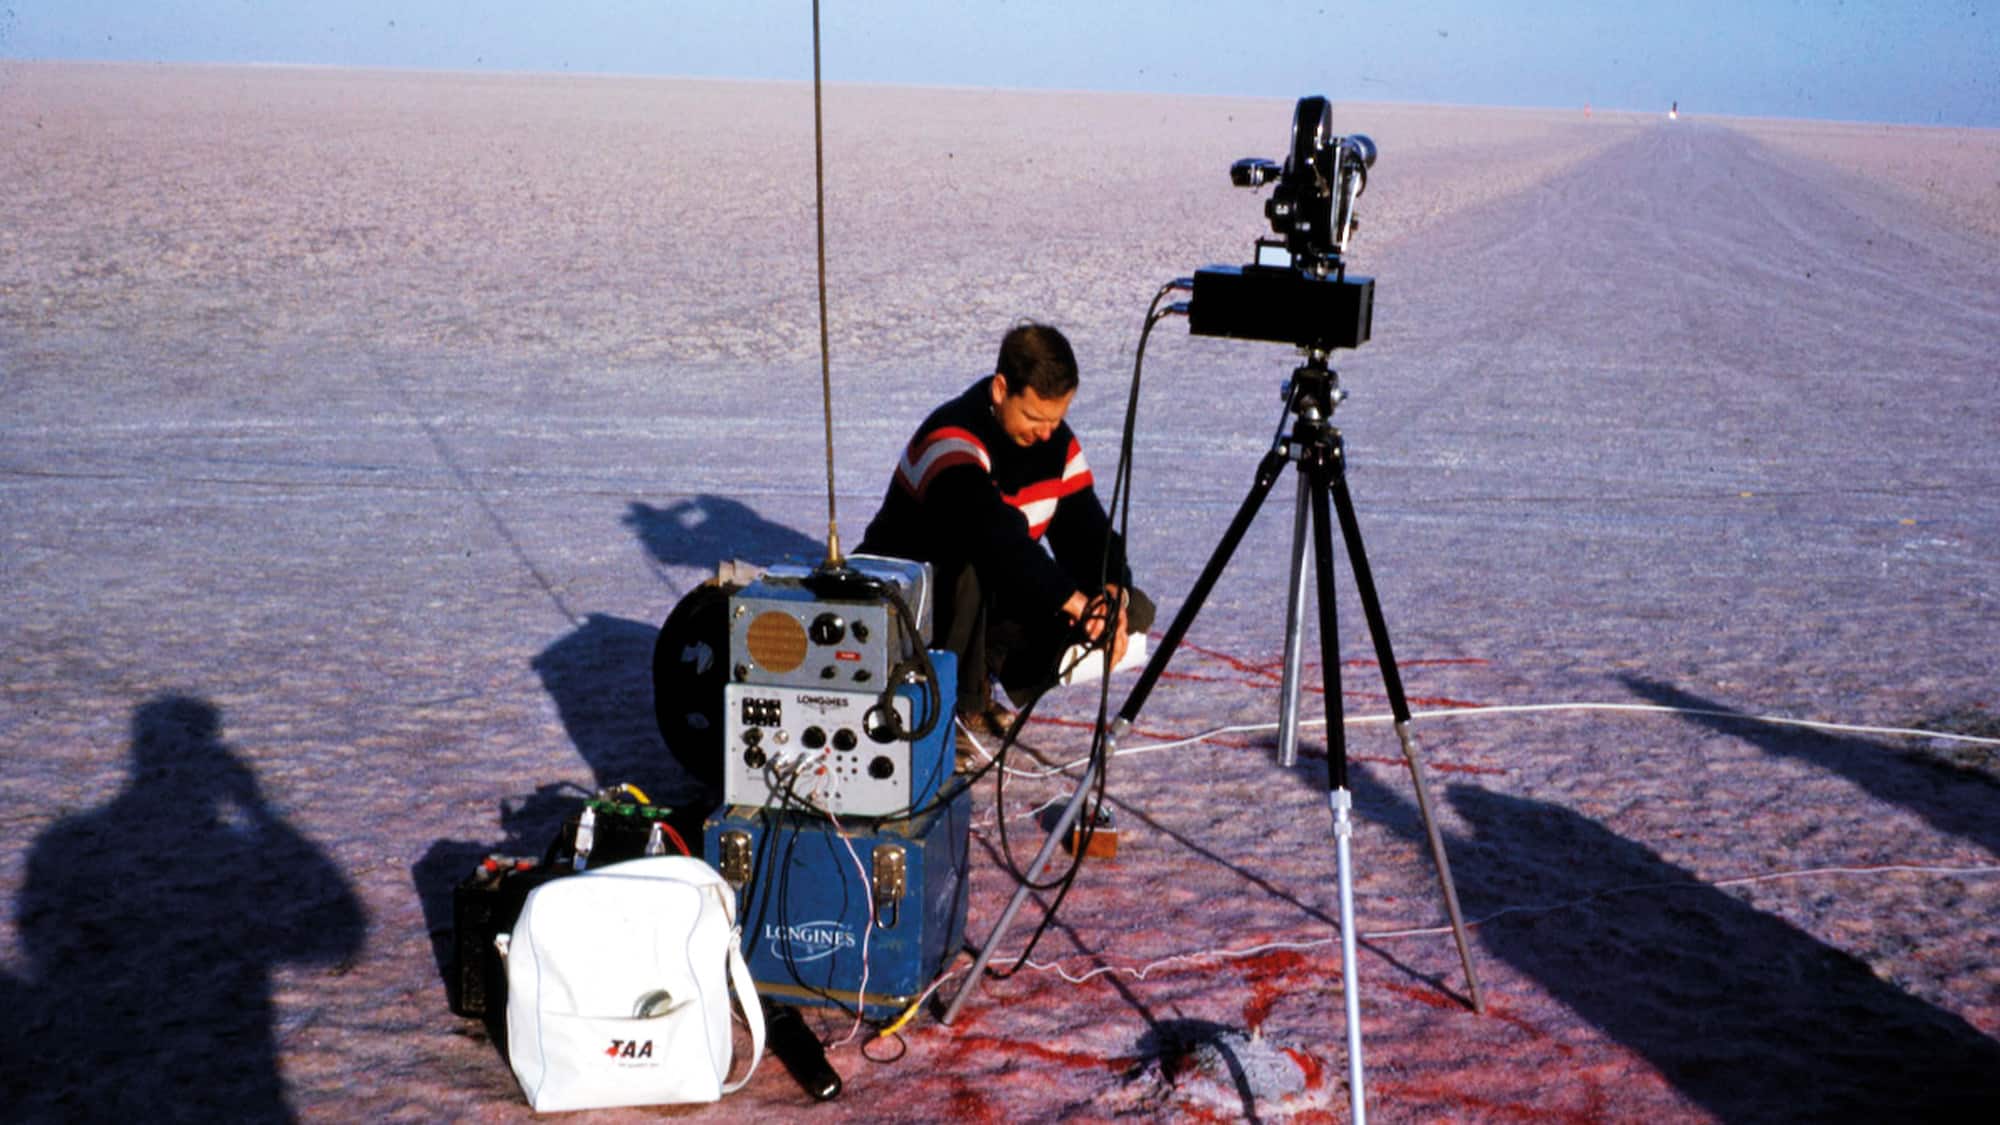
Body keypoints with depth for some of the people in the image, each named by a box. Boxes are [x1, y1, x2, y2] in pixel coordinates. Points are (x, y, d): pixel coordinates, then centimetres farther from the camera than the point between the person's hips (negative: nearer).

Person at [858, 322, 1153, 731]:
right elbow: (997, 537, -42)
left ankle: (983, 669, 0)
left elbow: (1087, 530, -7)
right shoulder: (952, 439, -28)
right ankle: (953, 699, -21)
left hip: (993, 595, 7)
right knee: (971, 566, -42)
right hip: (904, 593, -7)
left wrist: (1111, 595, -28)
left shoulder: (1058, 443, -3)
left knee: (1135, 610, -8)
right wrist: (1076, 601, -47)